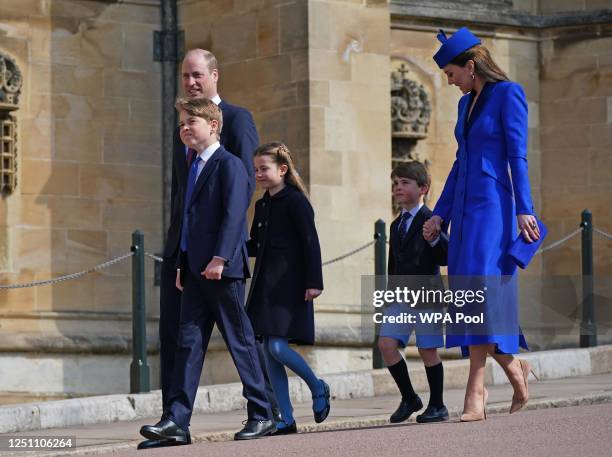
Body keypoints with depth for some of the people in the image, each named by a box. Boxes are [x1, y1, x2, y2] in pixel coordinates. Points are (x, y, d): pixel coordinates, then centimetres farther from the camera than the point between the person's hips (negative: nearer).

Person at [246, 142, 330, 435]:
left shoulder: (295, 201, -7)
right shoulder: (263, 205, 17)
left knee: (277, 347, -16)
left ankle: (318, 388, 9)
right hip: (265, 286, 8)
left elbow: (311, 243, -11)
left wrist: (314, 282, -16)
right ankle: (286, 419, 6)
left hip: (289, 286, -8)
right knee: (269, 352, 3)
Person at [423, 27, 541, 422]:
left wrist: (523, 209, -17)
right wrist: (440, 214, 18)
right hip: (464, 209, 8)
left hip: (493, 207, -8)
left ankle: (476, 395, -19)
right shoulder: (466, 103, 18)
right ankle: (516, 369, 20)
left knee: (481, 293, -16)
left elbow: (517, 155, -11)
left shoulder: (508, 94, -4)